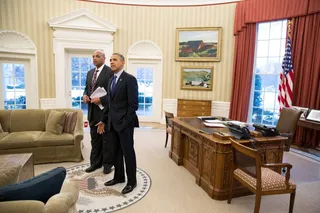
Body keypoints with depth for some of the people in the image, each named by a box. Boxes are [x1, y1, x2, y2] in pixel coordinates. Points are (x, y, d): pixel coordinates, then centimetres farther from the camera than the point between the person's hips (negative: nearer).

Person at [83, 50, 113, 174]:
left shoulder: (110, 72, -9)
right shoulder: (90, 73, 15)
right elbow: (86, 88, 20)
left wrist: (101, 99, -22)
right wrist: (85, 95, -1)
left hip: (105, 110, -7)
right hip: (92, 111, 7)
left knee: (106, 139, 6)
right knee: (94, 139, 15)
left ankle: (107, 164, 20)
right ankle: (95, 162, 28)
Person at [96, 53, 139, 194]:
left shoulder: (130, 79, -10)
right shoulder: (111, 80, 15)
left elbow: (133, 104, -14)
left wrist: (126, 122, -17)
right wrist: (104, 120, 15)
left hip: (124, 123, -7)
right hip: (112, 123, 8)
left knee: (128, 152, 3)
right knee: (116, 152, 16)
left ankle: (131, 181, 18)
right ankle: (119, 177, 33)